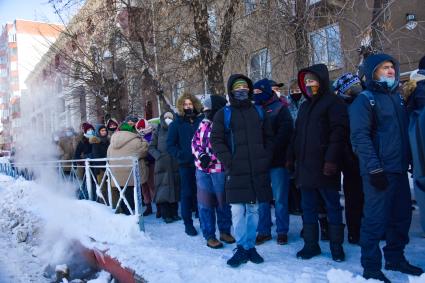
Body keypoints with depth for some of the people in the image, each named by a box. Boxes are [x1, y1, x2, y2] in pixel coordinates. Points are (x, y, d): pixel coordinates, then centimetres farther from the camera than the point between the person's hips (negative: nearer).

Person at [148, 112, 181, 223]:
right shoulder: (158, 132, 8)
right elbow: (151, 147, 6)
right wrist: (159, 156, -9)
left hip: (175, 165, 2)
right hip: (162, 165, -1)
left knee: (175, 188, 4)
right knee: (164, 189, -4)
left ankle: (174, 213, 14)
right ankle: (165, 214, 1)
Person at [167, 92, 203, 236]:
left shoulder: (202, 120, 4)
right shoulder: (176, 124, 3)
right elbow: (170, 145, 1)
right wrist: (180, 154, -16)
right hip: (186, 165, -1)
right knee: (187, 194, 4)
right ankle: (188, 223, 14)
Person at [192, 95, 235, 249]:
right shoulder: (203, 123, 8)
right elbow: (195, 141, 12)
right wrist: (201, 155, -5)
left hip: (220, 170, -4)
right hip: (202, 170, 5)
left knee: (223, 202, 11)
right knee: (205, 203, 8)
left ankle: (224, 231, 31)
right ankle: (209, 235, 20)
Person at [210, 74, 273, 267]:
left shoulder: (258, 112, 12)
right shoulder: (223, 114, 3)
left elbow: (269, 138, 15)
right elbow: (216, 141, -2)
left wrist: (265, 159, 3)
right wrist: (229, 162, -10)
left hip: (258, 171, 3)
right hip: (236, 172, -3)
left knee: (253, 211, 9)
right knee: (238, 212, -2)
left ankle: (250, 246, 22)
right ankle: (242, 248, 13)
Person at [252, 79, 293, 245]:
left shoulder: (280, 108, -1)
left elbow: (284, 132, -11)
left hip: (277, 161, -4)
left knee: (280, 199, 4)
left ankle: (282, 231, 16)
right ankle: (264, 231, 19)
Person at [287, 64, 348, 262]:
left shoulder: (333, 102, -3)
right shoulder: (305, 106, 20)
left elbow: (339, 132, -13)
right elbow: (297, 134, 22)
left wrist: (331, 159, -20)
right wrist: (291, 157, 14)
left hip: (324, 166, -7)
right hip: (305, 166, 7)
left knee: (332, 206, 5)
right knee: (308, 207, 10)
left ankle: (336, 246, 16)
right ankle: (310, 244, 20)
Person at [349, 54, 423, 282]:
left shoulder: (396, 96, 17)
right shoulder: (365, 99, -6)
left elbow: (405, 130, 23)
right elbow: (360, 137, -15)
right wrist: (374, 168, -21)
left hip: (399, 169, 8)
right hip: (379, 171, -8)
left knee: (401, 215, 14)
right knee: (376, 219, -5)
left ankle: (395, 258, 29)